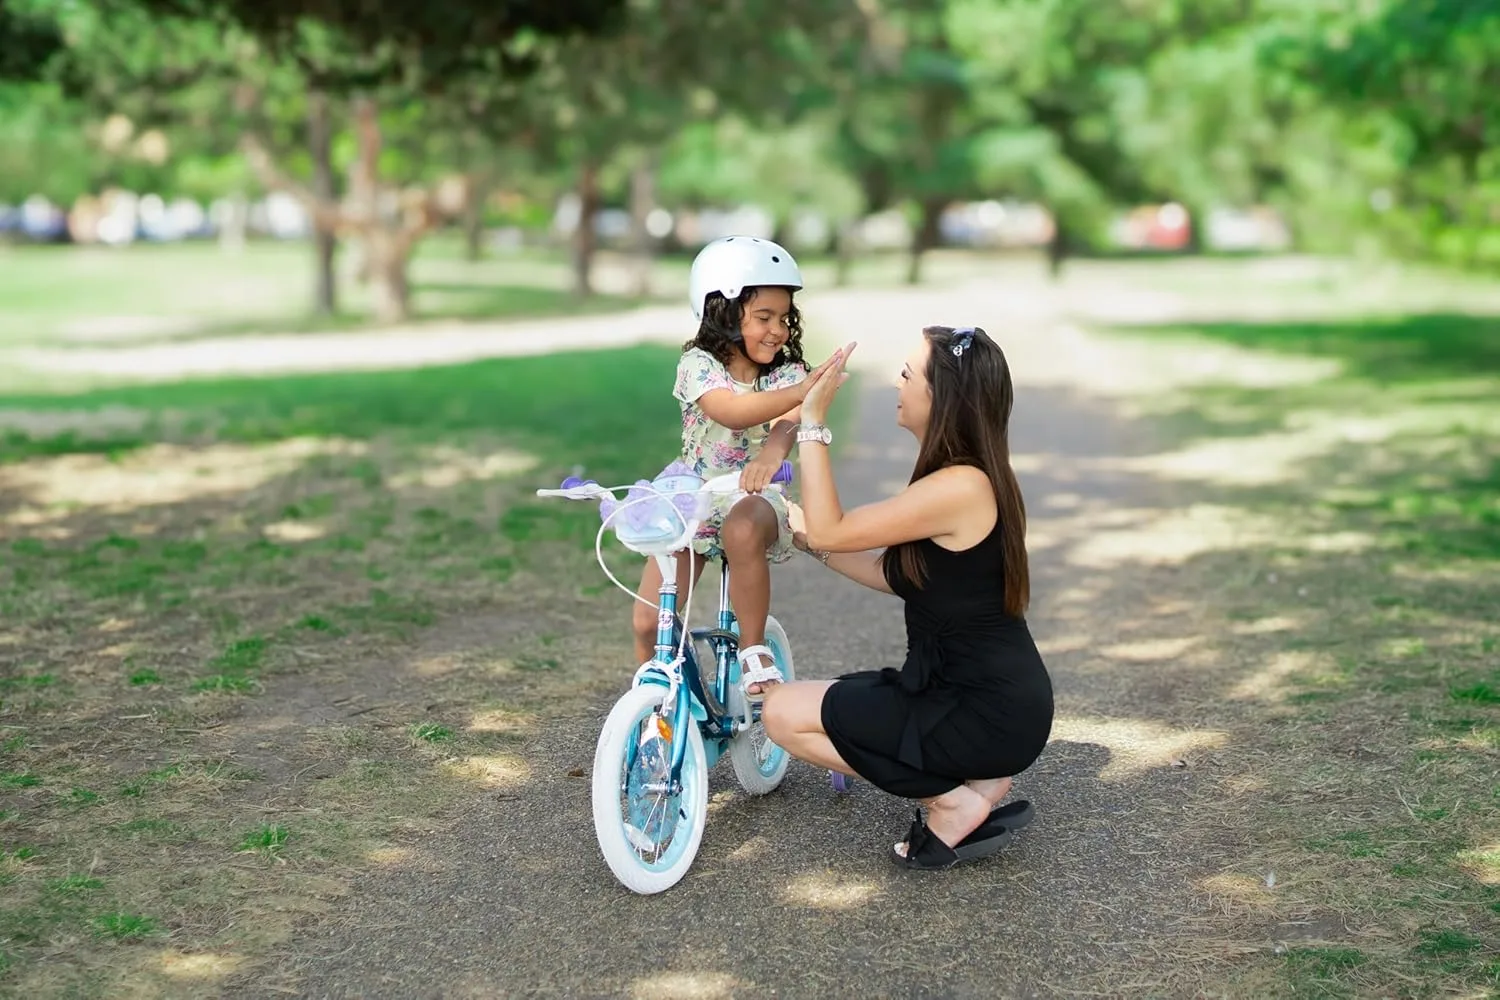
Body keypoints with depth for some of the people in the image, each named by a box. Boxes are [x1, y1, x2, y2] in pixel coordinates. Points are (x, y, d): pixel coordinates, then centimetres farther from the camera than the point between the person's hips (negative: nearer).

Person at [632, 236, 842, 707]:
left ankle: (754, 651, -21)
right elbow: (731, 411, -33)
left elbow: (787, 422, -27)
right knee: (649, 624, -8)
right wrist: (803, 392, -48)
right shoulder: (699, 364, -11)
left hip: (753, 497, -1)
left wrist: (772, 451, -52)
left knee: (742, 531, -39)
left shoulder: (788, 372, -5)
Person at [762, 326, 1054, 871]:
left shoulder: (960, 487, -24)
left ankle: (952, 800, -3)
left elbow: (828, 531, -19)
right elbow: (894, 574, 11)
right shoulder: (966, 478, 7)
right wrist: (808, 537, 12)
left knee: (784, 713, -4)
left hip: (988, 715, -10)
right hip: (993, 695, 10)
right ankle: (976, 778, 11)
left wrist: (813, 422, -16)